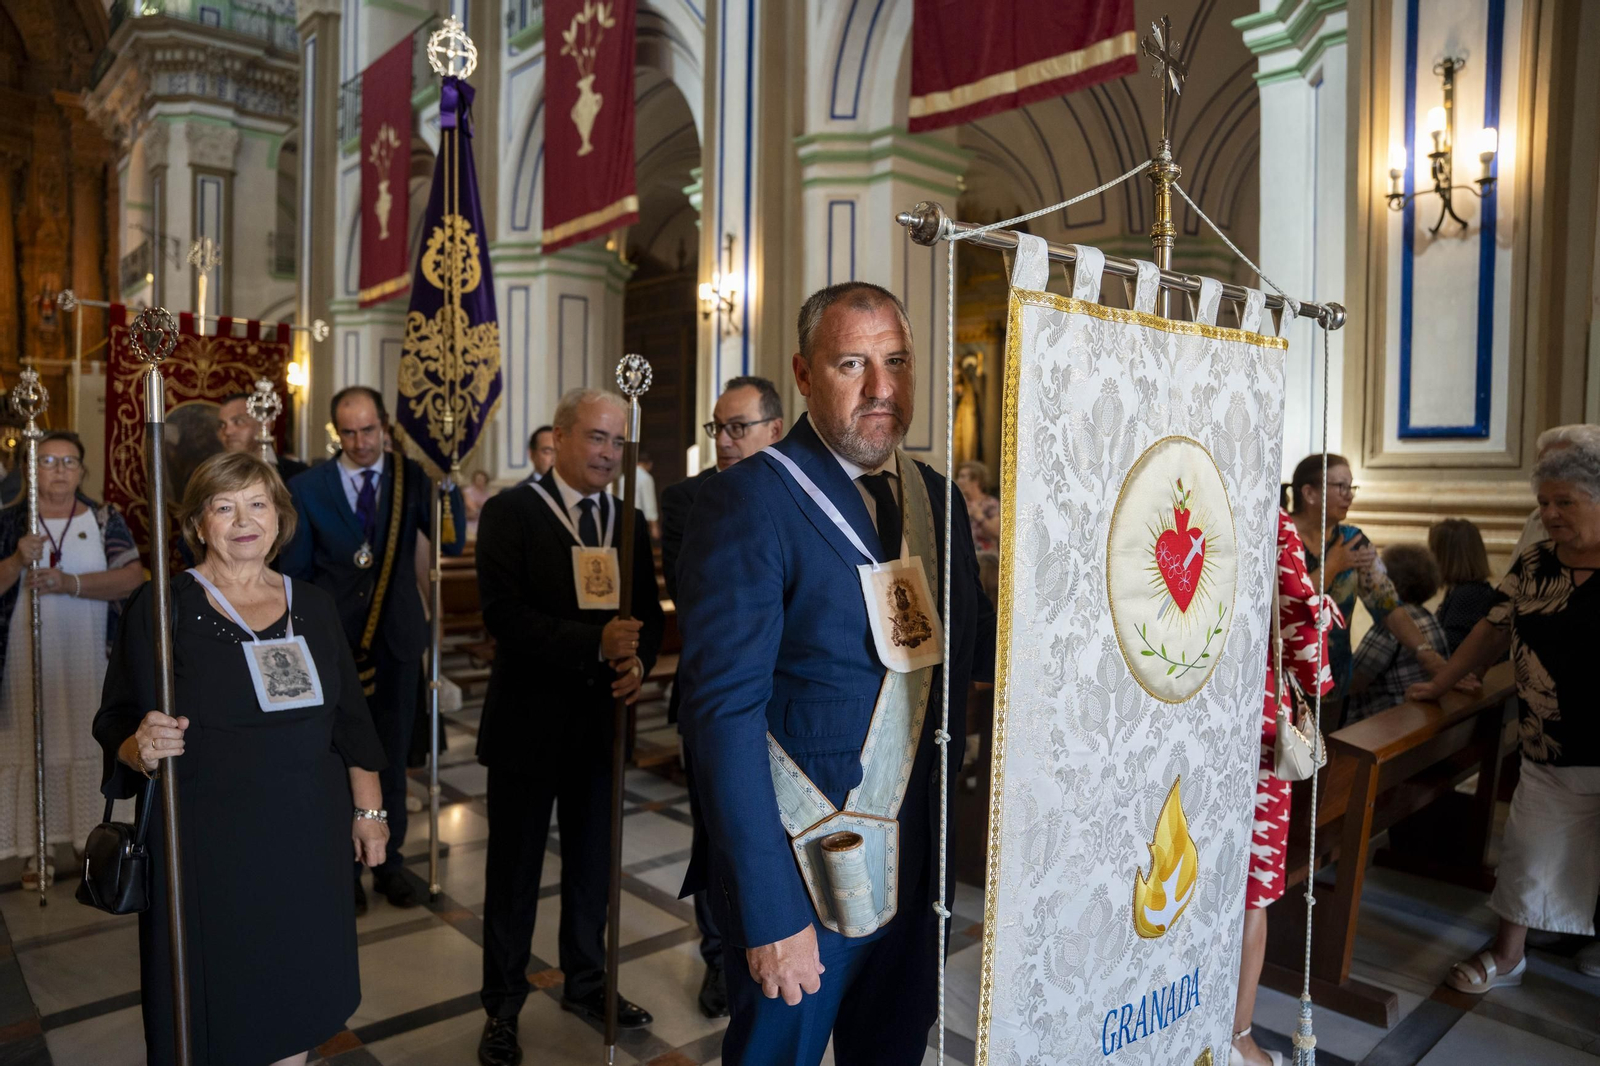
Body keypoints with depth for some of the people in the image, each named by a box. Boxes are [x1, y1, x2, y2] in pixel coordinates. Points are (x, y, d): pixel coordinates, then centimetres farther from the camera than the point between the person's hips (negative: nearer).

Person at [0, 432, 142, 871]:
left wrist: (70, 583, -18)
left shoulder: (106, 521, 6)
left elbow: (133, 577, -7)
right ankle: (36, 850, 11)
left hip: (90, 659, 0)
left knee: (92, 744, 2)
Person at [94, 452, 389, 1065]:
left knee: (295, 1008, 14)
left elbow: (349, 717, 9)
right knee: (213, 1014, 9)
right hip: (208, 846, -3)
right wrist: (141, 749, -28)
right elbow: (117, 726, -6)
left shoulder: (313, 605, 5)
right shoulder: (163, 606, -5)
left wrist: (369, 810, 7)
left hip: (307, 841, 3)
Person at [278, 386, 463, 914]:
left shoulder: (411, 478, -2)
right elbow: (294, 572, 2)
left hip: (396, 639, 1)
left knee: (392, 756, 13)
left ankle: (389, 861, 30)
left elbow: (452, 542, -13)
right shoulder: (308, 487, -3)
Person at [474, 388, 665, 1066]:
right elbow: (503, 613, -20)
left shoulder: (629, 521, 7)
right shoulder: (510, 513, -9)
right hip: (529, 721, -4)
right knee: (515, 870, 11)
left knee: (592, 861, 19)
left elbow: (649, 611, 8)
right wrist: (595, 642, -29)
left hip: (602, 719, 5)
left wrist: (638, 659, -13)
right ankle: (502, 1007, 29)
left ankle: (586, 984, 39)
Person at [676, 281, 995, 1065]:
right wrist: (771, 909, -21)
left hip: (919, 864, 6)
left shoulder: (937, 498, 4)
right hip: (801, 873, -6)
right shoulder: (747, 502, -17)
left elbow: (976, 649, 9)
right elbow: (726, 712, -21)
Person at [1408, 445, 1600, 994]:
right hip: (1551, 757, 4)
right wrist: (1439, 684, 13)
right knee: (1531, 848, 12)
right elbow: (1493, 631, 12)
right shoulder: (1533, 565, 4)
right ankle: (1507, 952, 27)